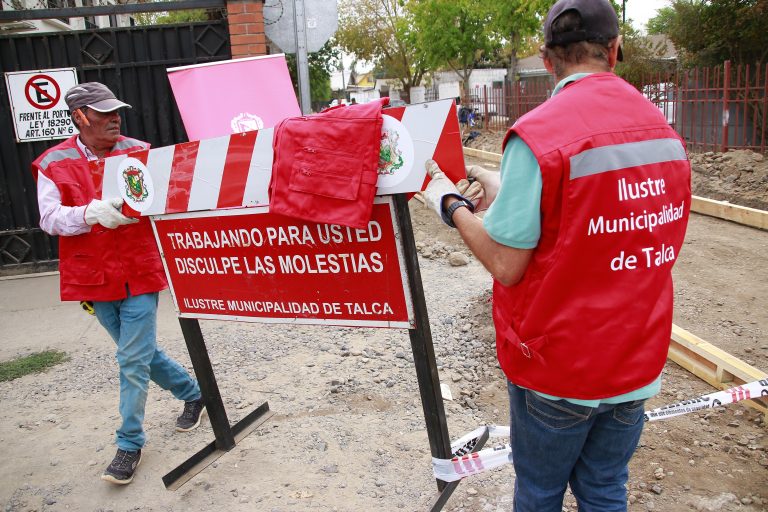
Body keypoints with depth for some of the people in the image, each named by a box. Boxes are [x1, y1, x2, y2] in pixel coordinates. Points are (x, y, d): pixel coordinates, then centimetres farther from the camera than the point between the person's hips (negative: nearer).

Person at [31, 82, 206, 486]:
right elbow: (49, 218, -8)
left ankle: (130, 443, 14)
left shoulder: (138, 152, 0)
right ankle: (193, 395, 38)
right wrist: (93, 213, -25)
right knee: (140, 353, 16)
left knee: (133, 361, -2)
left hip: (139, 274, -2)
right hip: (95, 280, 2)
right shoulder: (54, 164, 0)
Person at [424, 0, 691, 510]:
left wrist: (450, 203, -3)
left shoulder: (537, 134, -20)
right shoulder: (665, 130, 0)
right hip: (639, 363, 5)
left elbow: (506, 266, -18)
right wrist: (506, 195, 12)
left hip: (558, 367, -5)